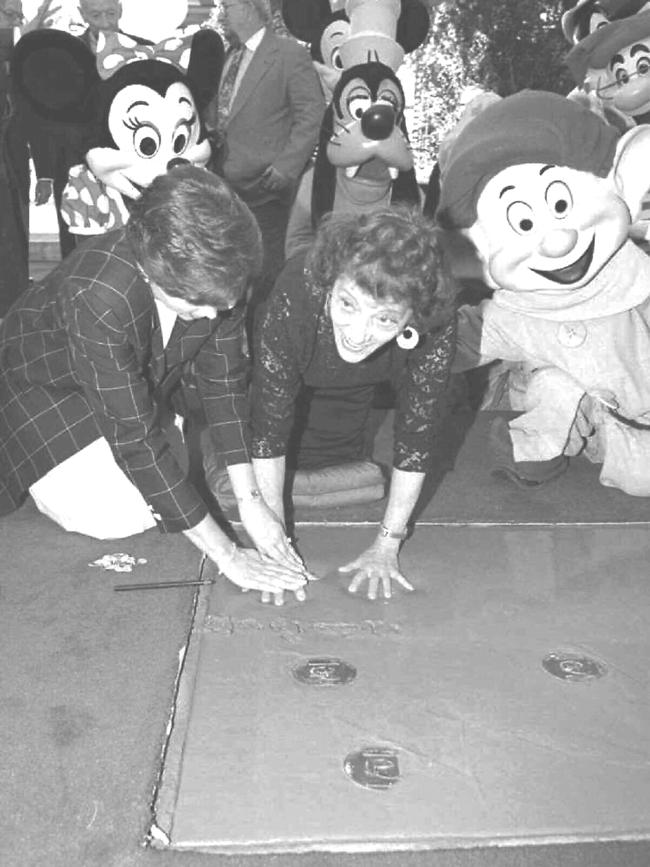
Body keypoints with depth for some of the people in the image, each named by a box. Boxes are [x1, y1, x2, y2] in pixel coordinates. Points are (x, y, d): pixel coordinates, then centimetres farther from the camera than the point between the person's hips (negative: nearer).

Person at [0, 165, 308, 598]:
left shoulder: (215, 275, -28)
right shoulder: (97, 297, -42)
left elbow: (223, 382, -16)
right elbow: (136, 436, -39)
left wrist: (252, 501, -22)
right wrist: (227, 555, -36)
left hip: (142, 377, 5)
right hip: (45, 380, -5)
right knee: (120, 516, -16)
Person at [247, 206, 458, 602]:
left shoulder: (436, 326, -41)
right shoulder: (296, 297, -45)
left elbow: (417, 435, -29)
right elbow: (269, 424, -34)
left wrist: (387, 545, -24)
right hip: (299, 371, -1)